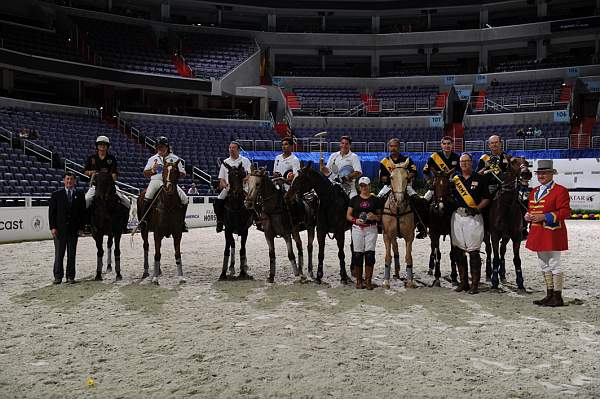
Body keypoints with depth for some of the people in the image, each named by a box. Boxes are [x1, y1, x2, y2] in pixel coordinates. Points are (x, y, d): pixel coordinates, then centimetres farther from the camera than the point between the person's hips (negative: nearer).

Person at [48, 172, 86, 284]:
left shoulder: (80, 195, 7)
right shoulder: (56, 194, 4)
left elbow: (83, 213, 7)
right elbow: (51, 212, 2)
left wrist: (81, 227, -1)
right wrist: (52, 227, -7)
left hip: (73, 229, 1)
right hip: (59, 229, -1)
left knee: (72, 254, 6)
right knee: (59, 254, 3)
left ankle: (70, 276, 12)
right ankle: (58, 276, 10)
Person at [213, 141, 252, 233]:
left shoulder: (245, 160, 9)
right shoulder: (225, 162, 17)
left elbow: (250, 174, -2)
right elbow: (221, 178, 16)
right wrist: (225, 185, -6)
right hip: (228, 188, 3)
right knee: (217, 201, -19)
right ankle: (220, 220, -5)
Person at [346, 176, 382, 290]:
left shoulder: (375, 200, 7)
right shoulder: (354, 199, 8)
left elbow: (380, 216, 10)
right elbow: (348, 215, 8)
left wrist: (374, 217, -11)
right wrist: (355, 220, -11)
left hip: (371, 229, 0)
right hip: (357, 229, 1)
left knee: (370, 253, -5)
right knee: (358, 254, 1)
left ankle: (368, 280, 2)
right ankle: (359, 280, 11)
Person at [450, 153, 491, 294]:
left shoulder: (479, 178, 3)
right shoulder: (455, 179, 13)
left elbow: (486, 198, 2)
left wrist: (478, 208, -12)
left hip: (473, 216, -4)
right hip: (457, 216, 4)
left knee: (473, 251, -5)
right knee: (458, 250, 6)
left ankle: (475, 284, 1)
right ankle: (463, 282, 17)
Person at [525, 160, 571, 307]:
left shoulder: (560, 191, -8)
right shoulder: (534, 191, 15)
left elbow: (565, 212, -15)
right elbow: (531, 209, 25)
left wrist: (545, 217, -21)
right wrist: (528, 215, 1)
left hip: (553, 234, -8)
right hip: (538, 234, 8)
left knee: (554, 265, -2)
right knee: (544, 266, 14)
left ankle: (557, 297, 6)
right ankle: (549, 295, 23)